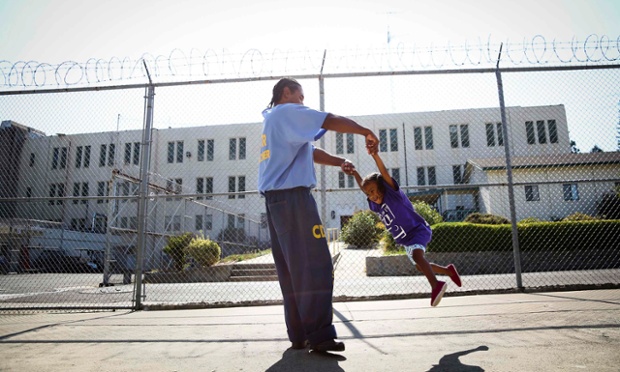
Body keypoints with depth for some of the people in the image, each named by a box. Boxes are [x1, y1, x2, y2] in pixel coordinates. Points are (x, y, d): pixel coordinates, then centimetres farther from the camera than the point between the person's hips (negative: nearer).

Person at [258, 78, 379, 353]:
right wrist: (366, 131, 6)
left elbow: (310, 152, 26)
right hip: (292, 195, -10)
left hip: (275, 198, 10)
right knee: (314, 264, -12)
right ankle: (319, 335, -12)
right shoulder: (289, 111, 1)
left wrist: (339, 162, 16)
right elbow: (333, 121, -6)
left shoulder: (273, 121, 29)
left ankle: (299, 335, 10)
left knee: (291, 267, 7)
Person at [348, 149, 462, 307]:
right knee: (420, 266, 20)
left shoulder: (392, 193, -14)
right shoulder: (377, 205, 5)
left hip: (418, 230, -9)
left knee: (417, 255, -35)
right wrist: (355, 174, 2)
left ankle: (436, 285, -45)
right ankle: (448, 270, 38)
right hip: (406, 239, 9)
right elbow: (364, 187, 14)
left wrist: (375, 155, -39)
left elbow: (385, 173, -28)